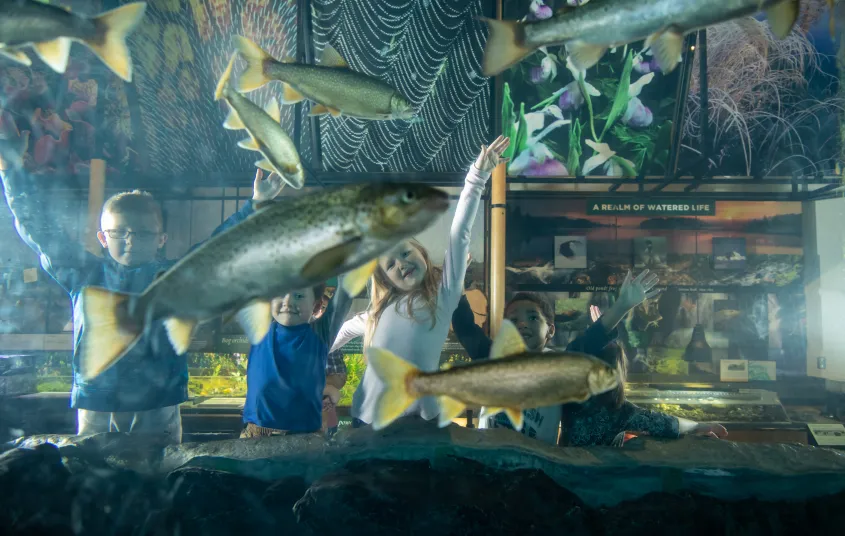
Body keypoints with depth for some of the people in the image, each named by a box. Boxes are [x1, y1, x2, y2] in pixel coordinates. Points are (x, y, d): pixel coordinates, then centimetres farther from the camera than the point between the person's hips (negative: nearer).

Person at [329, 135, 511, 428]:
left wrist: (476, 178, -14)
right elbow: (347, 329, 27)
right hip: (368, 419, 3)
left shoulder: (444, 294, -4)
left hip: (420, 420, -3)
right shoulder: (379, 310, 6)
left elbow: (459, 235, -10)